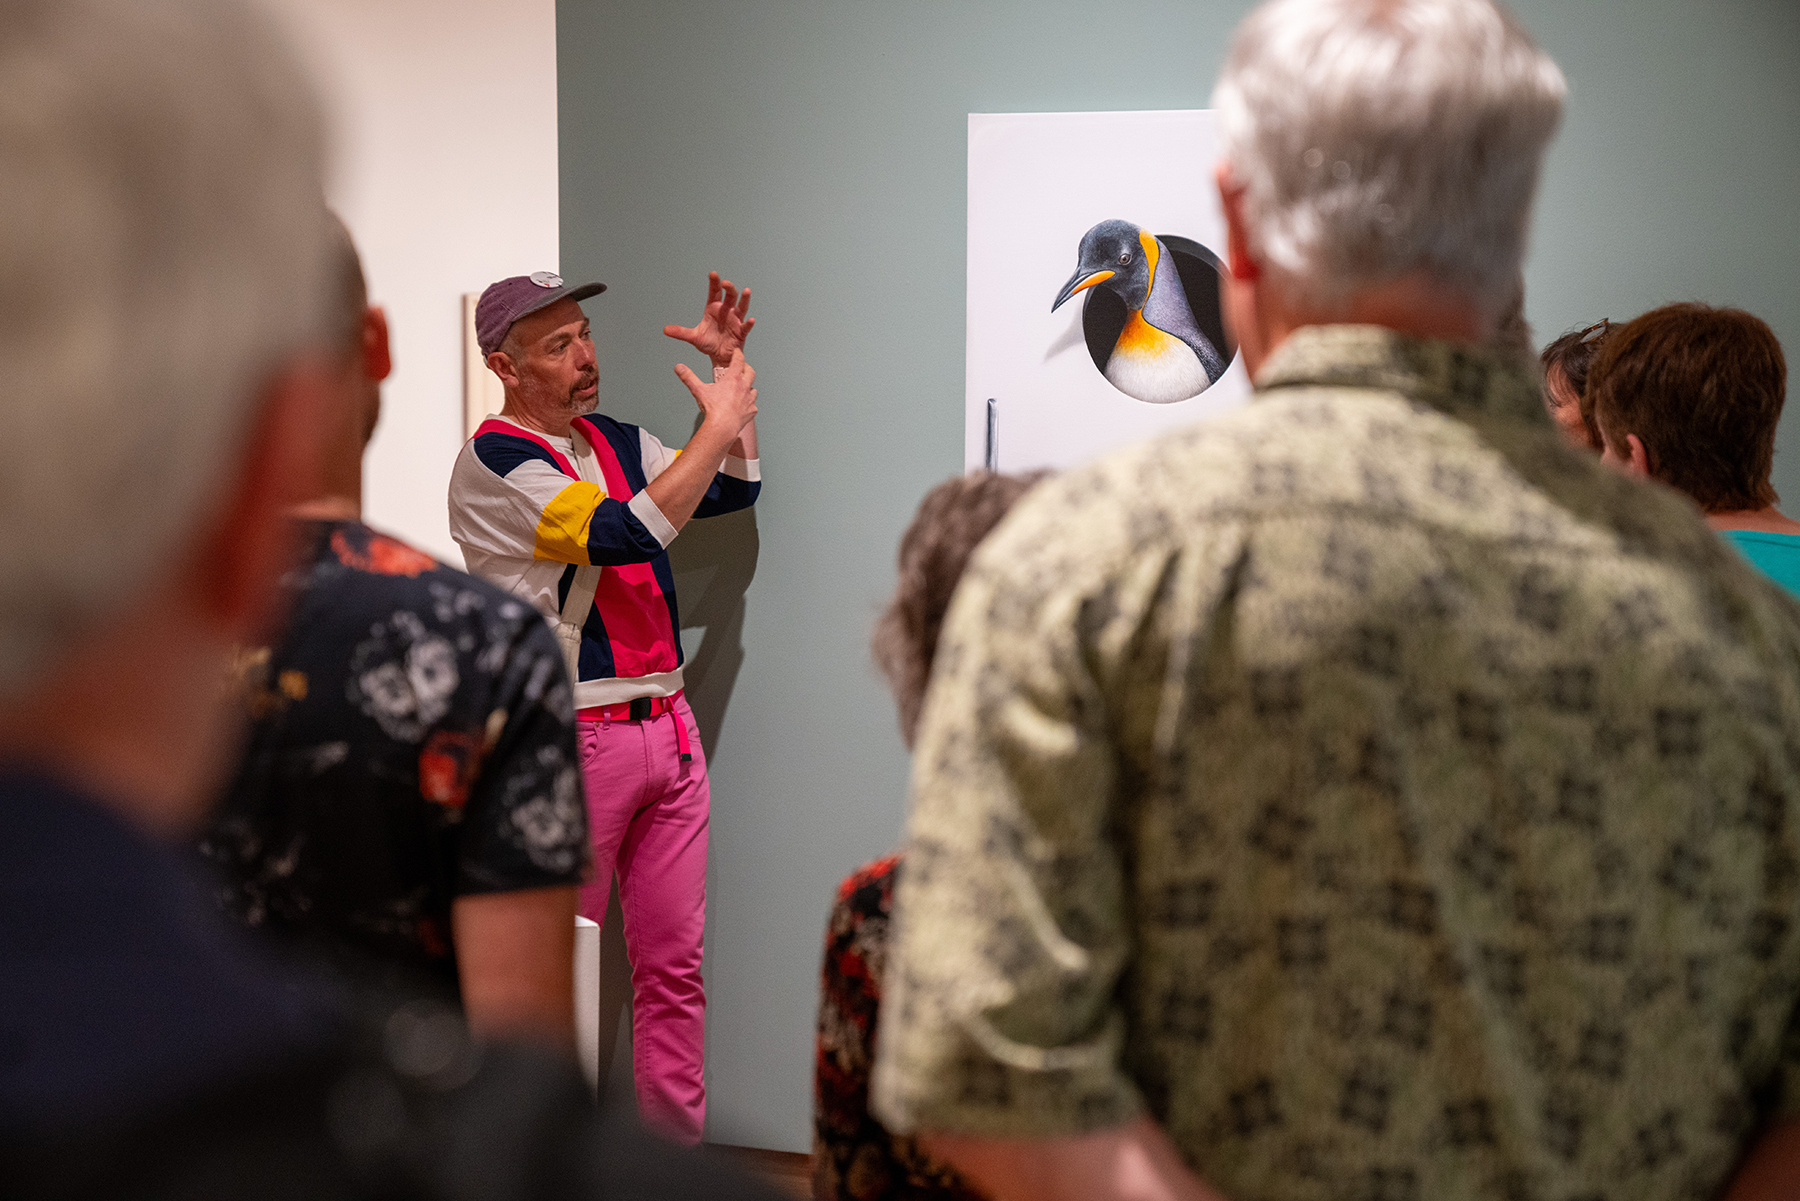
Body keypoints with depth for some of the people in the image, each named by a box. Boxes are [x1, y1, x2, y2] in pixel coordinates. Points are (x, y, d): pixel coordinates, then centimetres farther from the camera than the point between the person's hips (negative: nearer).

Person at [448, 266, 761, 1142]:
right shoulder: (495, 462, -10)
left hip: (667, 731, 7)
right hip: (571, 741, -7)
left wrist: (729, 368, 12)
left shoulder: (616, 442, 15)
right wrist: (717, 424, -13)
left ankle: (678, 1140, 12)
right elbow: (627, 534, -21)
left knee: (674, 965, 7)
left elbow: (733, 491, 23)